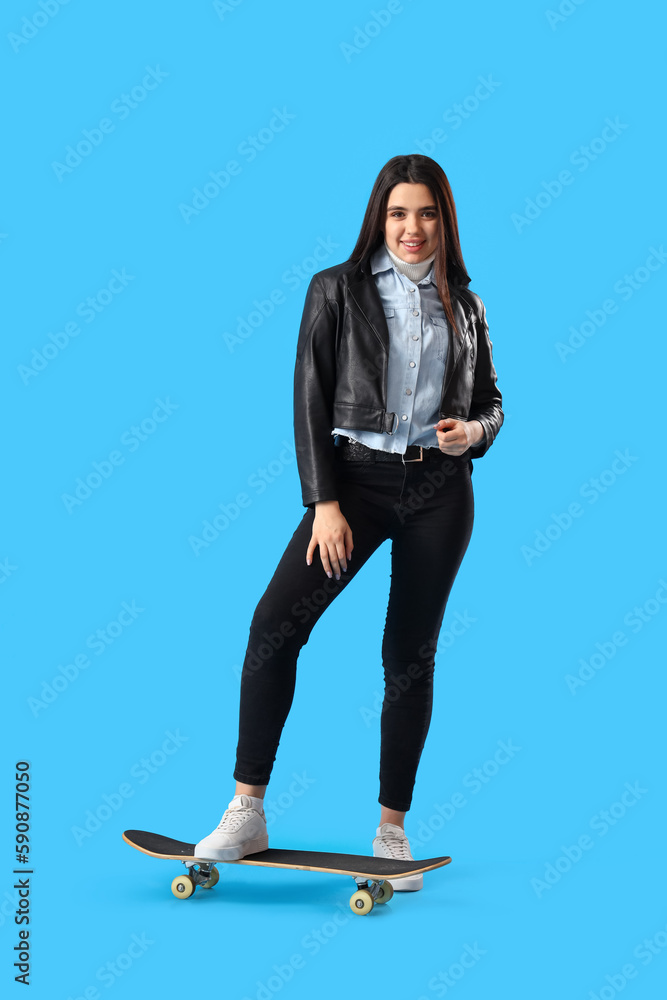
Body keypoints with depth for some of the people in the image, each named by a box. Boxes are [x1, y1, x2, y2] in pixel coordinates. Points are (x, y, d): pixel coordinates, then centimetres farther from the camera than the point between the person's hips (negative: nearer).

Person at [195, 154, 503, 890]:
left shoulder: (463, 306, 11)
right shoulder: (337, 290, 2)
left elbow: (490, 401, 18)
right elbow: (310, 400, -3)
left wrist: (472, 431, -7)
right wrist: (324, 503, -12)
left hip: (439, 491, 2)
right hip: (358, 477, -2)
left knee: (410, 654, 5)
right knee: (275, 621, -18)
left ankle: (392, 829, 15)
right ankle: (246, 813, -11)